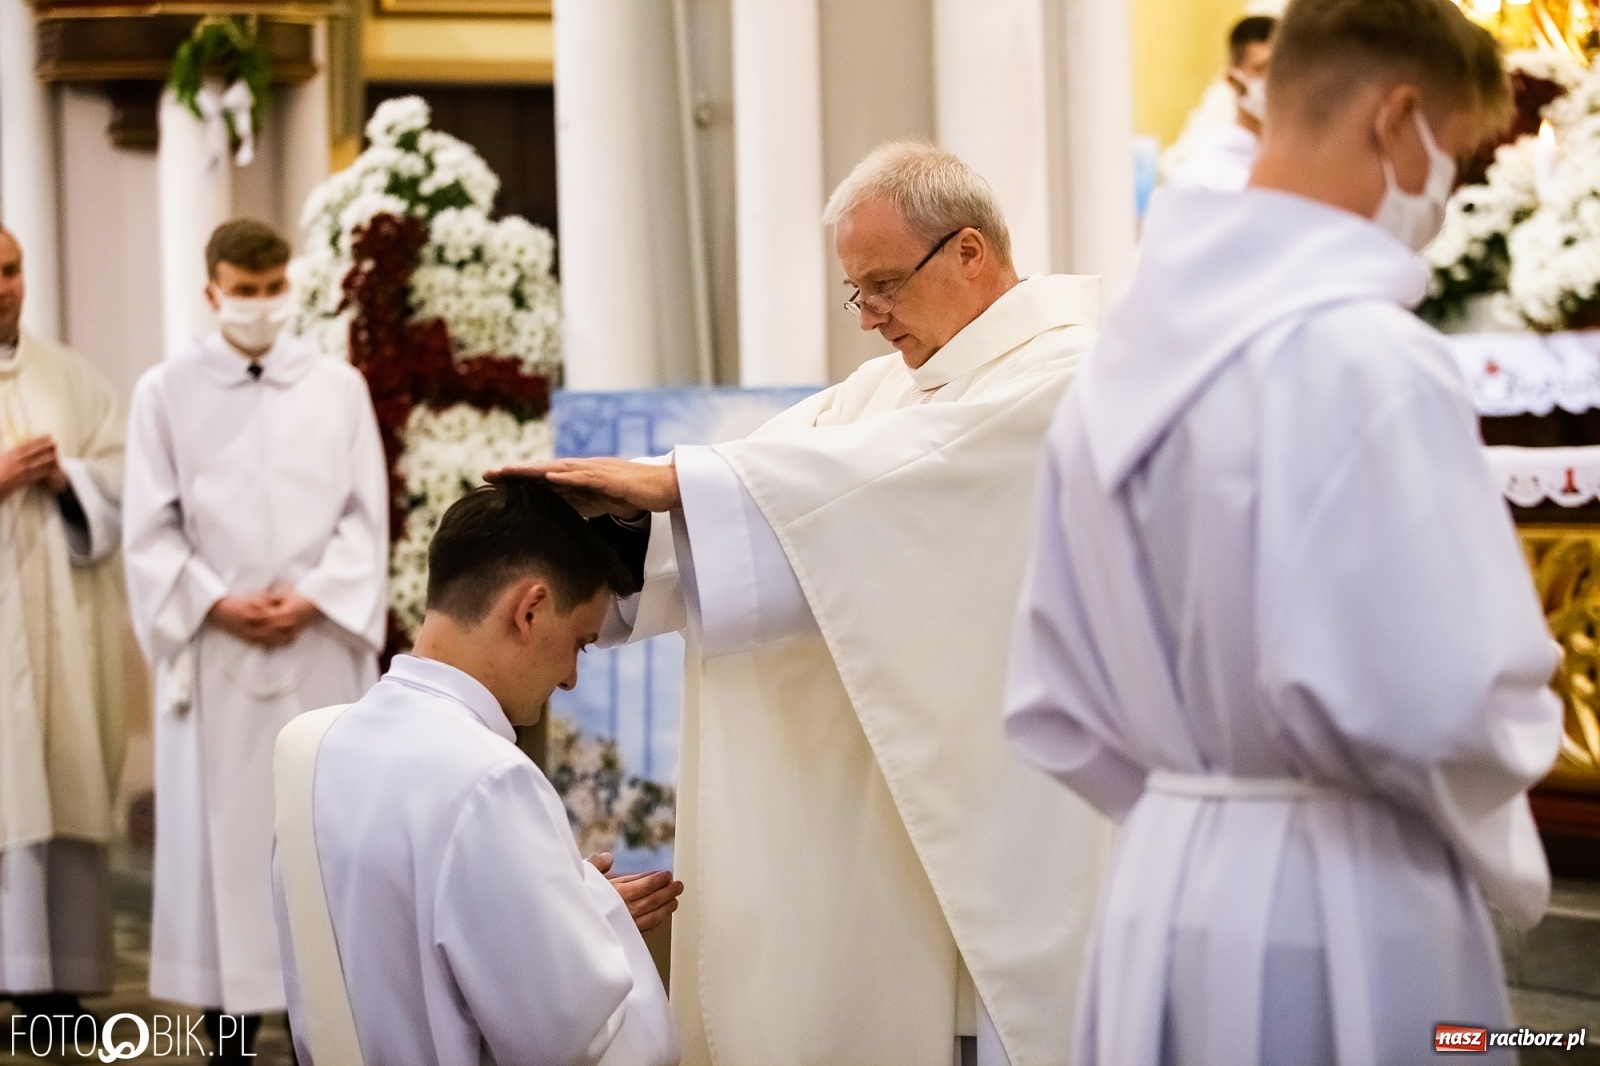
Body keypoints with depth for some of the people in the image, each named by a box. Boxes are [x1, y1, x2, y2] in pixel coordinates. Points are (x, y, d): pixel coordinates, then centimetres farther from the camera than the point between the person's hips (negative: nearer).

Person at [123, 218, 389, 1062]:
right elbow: (149, 531, 0)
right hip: (213, 650, -1)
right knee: (221, 828, 0)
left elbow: (365, 515, 3)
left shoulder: (338, 386, 6)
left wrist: (311, 597, -10)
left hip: (322, 645, 1)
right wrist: (218, 604, -11)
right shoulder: (165, 393, 3)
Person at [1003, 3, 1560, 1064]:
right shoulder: (1368, 357, -17)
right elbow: (1448, 700, -21)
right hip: (1338, 911, -7)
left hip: (1163, 894, 7)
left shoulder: (1123, 358, 7)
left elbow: (1055, 702, 11)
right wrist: (1499, 854, -2)